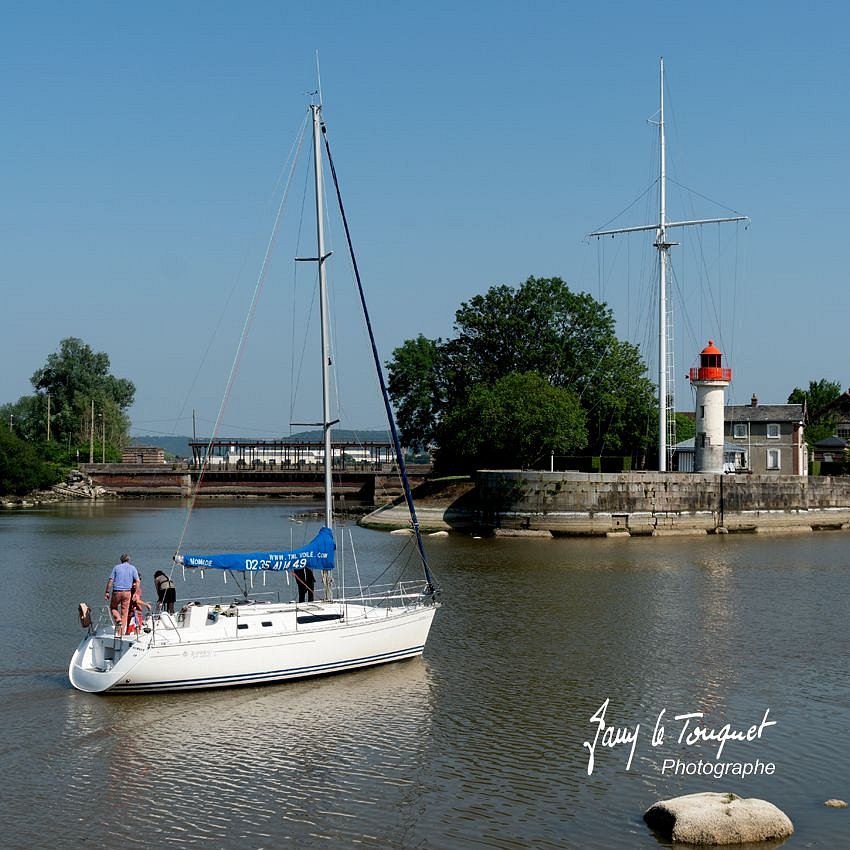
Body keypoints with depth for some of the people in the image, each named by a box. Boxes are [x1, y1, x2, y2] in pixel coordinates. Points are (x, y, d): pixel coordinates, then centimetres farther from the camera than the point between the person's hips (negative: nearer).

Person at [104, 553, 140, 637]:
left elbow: (110, 581, -2)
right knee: (124, 612, 7)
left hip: (116, 592, -1)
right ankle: (122, 632, 6)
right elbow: (138, 581, -4)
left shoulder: (116, 567, 4)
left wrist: (107, 592, 2)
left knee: (113, 607, 22)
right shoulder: (133, 568, 6)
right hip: (127, 592, 1)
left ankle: (118, 620, -3)